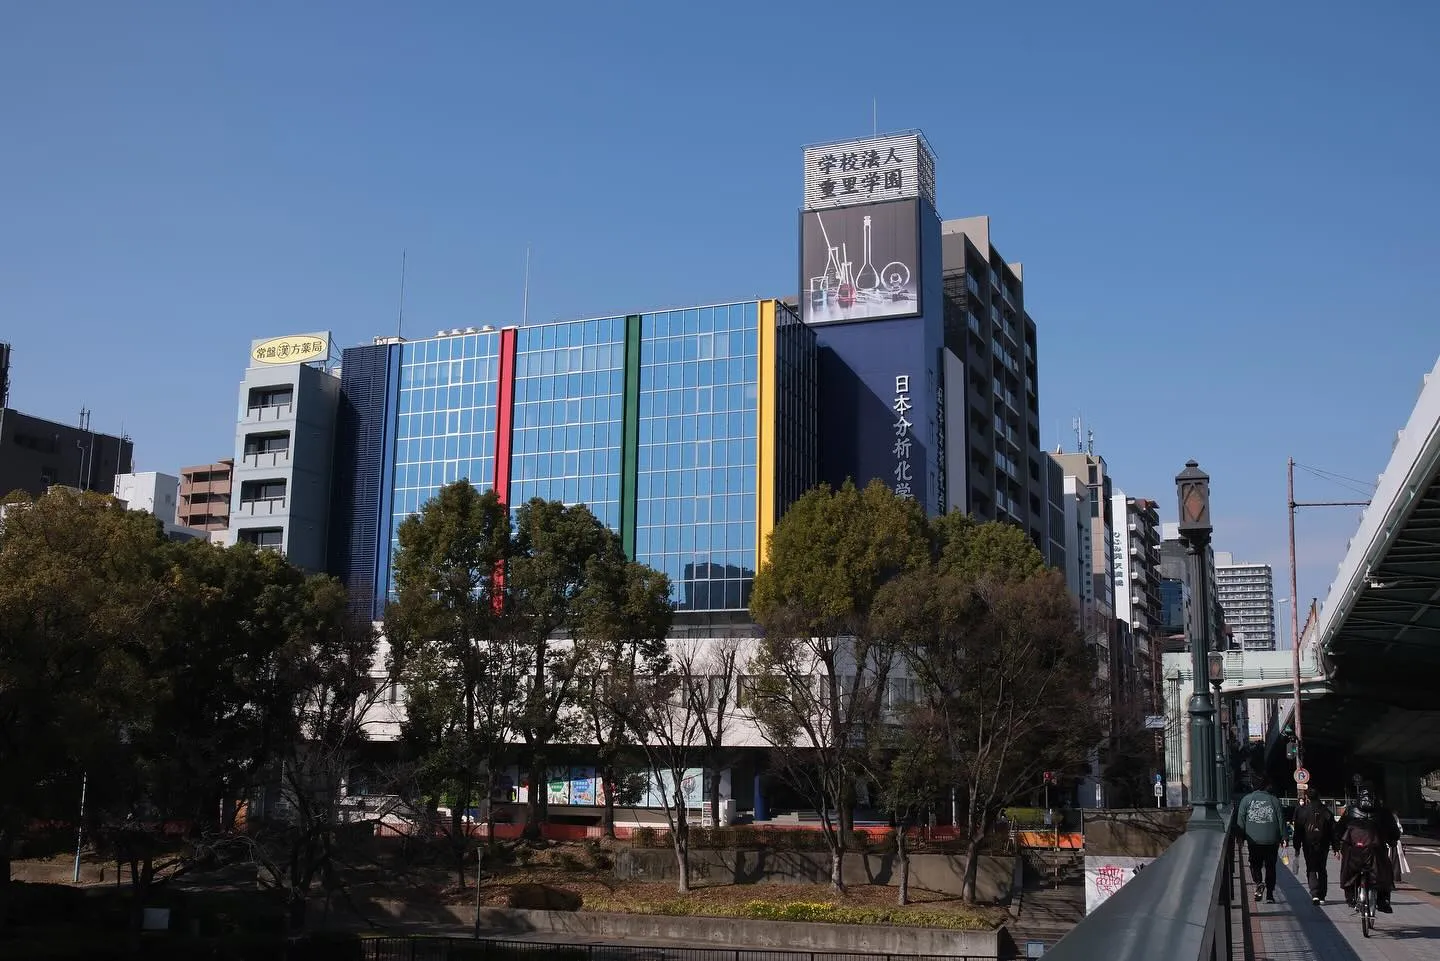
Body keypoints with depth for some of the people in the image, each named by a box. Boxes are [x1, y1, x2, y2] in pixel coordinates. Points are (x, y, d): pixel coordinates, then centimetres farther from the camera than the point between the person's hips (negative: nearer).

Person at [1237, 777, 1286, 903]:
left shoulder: (1246, 799, 3)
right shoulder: (1274, 800, 3)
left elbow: (1240, 820, 1)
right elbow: (1281, 819, 3)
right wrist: (1284, 837, 8)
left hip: (1253, 840, 0)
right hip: (1271, 840, 0)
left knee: (1255, 864, 12)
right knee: (1270, 866, 9)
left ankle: (1259, 883, -14)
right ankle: (1269, 895, 7)